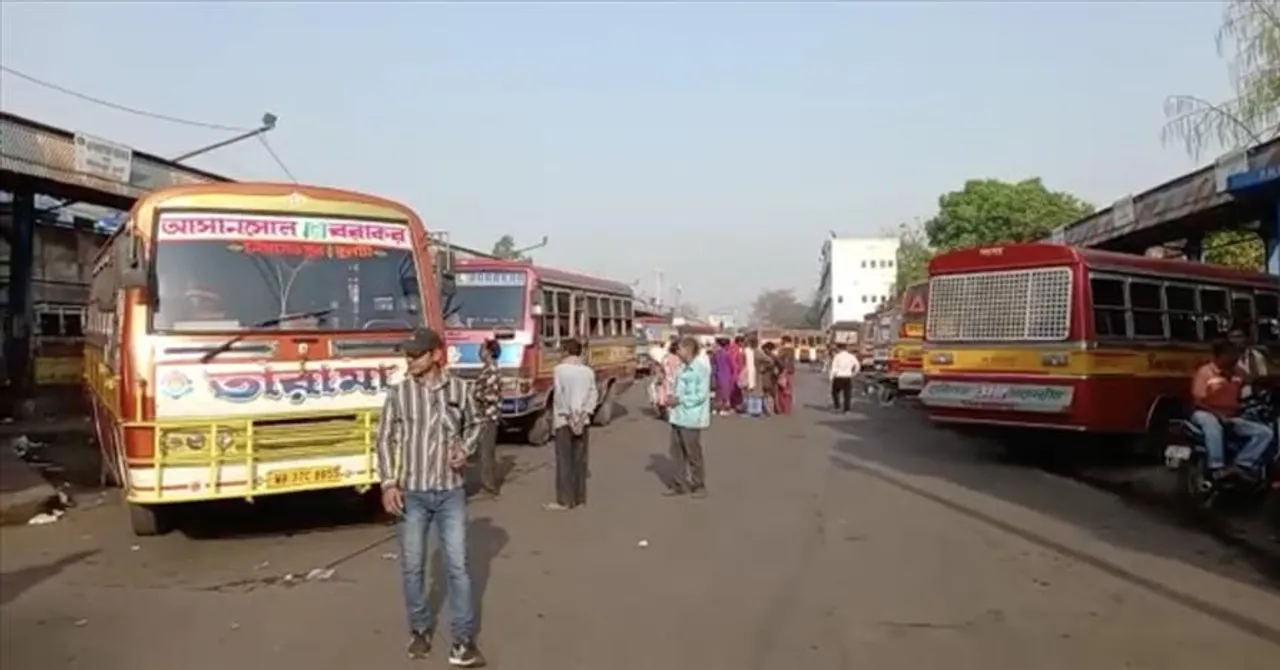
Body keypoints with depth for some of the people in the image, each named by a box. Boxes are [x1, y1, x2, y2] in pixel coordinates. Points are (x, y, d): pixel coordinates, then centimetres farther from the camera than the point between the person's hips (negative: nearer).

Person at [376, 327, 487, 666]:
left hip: (451, 492, 0)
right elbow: (385, 440, 0)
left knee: (457, 566, 1)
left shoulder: (458, 389, -2)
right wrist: (388, 484, -8)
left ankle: (463, 641, 8)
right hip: (411, 493, 0)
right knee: (412, 566, 10)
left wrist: (465, 449, -3)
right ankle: (420, 629, 29)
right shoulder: (399, 393, -5)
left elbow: (476, 424, 15)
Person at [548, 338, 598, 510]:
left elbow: (559, 394, -14)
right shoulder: (588, 371, 6)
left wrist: (566, 414, -9)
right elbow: (594, 394, 1)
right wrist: (586, 412, -2)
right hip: (582, 420, 5)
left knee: (564, 460, -1)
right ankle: (580, 498, 14)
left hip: (564, 419, -5)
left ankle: (564, 500, 0)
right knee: (580, 459, 10)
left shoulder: (560, 369, -8)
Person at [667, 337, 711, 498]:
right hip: (677, 416, 8)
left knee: (693, 454, 2)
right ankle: (680, 485, 21)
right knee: (677, 451, 11)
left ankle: (699, 486, 16)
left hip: (691, 417, -8)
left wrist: (680, 400, -15)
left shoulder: (701, 369, -13)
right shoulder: (682, 368, 11)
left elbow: (701, 395, -16)